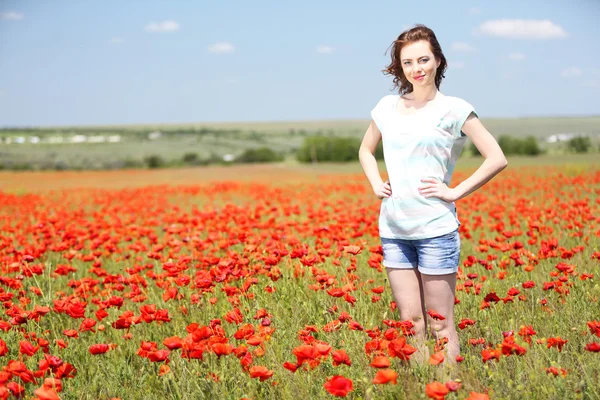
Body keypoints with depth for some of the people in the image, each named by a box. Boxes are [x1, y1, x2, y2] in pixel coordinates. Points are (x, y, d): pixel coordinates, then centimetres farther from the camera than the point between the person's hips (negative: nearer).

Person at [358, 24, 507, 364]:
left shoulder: (453, 109, -4)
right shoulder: (388, 107, 10)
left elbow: (497, 159, -7)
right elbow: (366, 150, 28)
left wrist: (456, 192, -9)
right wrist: (376, 184, 11)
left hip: (436, 228, -4)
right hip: (393, 230, 5)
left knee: (440, 324, 0)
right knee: (410, 322, 9)